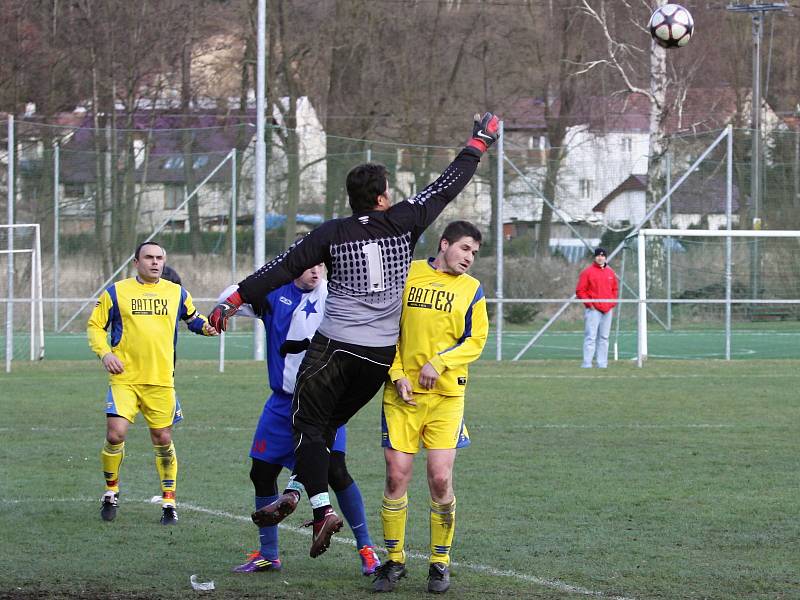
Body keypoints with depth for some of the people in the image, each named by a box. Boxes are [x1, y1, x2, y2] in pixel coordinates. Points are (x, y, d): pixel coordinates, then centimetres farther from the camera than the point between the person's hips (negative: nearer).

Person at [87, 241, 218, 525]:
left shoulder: (176, 292, 10)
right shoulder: (116, 292, 3)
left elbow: (192, 317, 26)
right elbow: (95, 326, 7)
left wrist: (205, 326, 4)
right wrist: (105, 352, -9)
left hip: (161, 381, 2)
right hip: (124, 379, -2)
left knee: (163, 440, 3)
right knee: (115, 434, -14)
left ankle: (169, 501, 16)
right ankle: (111, 491, 9)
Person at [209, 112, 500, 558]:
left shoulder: (332, 234, -3)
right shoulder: (404, 223, 0)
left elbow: (282, 269, -3)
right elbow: (448, 186, 9)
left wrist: (233, 301, 2)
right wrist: (480, 143, 22)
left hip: (333, 349, -3)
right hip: (382, 356, 3)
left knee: (309, 425, 2)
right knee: (328, 424, 15)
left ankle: (322, 508, -14)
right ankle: (294, 492, 5)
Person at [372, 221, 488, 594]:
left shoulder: (471, 289, 6)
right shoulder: (407, 274, 6)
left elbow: (476, 340, 2)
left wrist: (438, 363, -13)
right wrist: (397, 375, -4)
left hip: (446, 395, 0)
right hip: (402, 393, 0)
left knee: (440, 479, -6)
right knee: (397, 476, -3)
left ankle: (440, 562, 9)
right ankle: (394, 561, 12)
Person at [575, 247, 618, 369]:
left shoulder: (610, 272, 13)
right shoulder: (587, 272, -4)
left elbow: (615, 289, 24)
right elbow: (580, 291, -6)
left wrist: (612, 302, 9)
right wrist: (589, 303, -11)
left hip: (607, 310, 6)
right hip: (593, 310, -6)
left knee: (604, 338, 9)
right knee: (590, 337, -10)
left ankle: (602, 363, 13)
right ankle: (587, 363, -11)